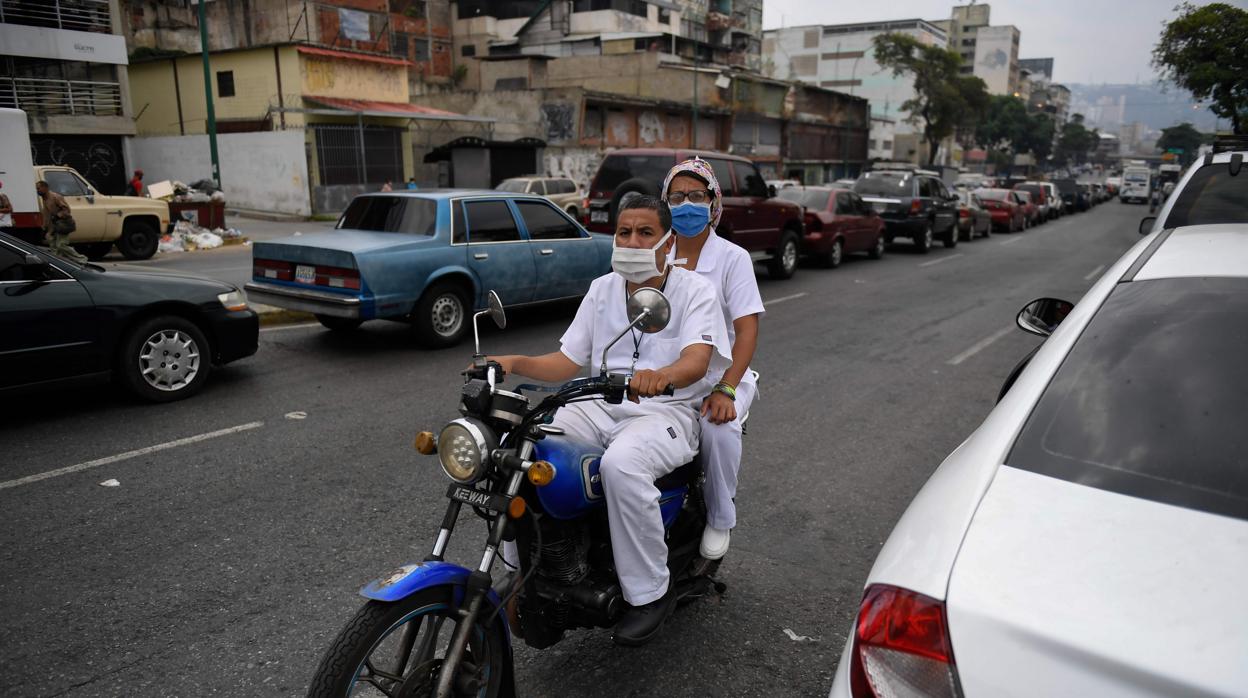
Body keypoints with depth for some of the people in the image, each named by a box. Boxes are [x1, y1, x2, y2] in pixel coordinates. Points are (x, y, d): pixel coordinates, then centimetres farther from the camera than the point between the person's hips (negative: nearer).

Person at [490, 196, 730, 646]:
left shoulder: (694, 290, -2)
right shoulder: (602, 289, 15)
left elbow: (697, 360, -20)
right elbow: (567, 361, 10)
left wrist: (661, 376, -43)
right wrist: (514, 362, -8)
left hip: (666, 410, -5)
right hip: (600, 406, 5)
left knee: (621, 464, -37)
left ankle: (650, 591, -17)